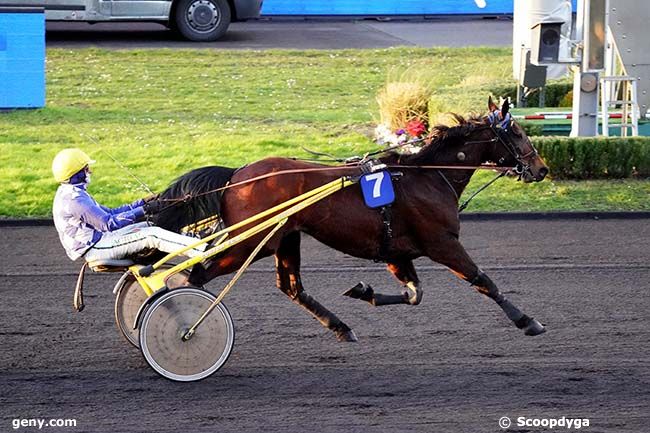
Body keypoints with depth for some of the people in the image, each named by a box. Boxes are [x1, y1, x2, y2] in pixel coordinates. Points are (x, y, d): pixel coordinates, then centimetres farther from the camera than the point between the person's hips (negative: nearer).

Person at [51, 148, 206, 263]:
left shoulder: (72, 194, 14)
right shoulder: (75, 199, -20)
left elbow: (108, 213, 18)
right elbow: (109, 223, -23)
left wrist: (143, 203, 12)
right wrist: (144, 210, -20)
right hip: (95, 249, -11)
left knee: (148, 226, 14)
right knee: (153, 235, -18)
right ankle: (204, 251, -21)